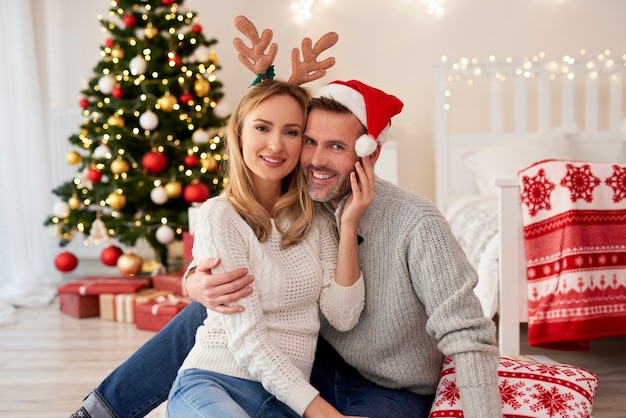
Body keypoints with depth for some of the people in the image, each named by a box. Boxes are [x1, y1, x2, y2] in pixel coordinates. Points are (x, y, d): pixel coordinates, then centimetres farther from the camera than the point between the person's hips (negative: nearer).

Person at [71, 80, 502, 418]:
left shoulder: (416, 223, -25)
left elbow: (469, 337, -27)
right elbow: (221, 267, -5)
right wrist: (200, 285, -29)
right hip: (324, 367, 5)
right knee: (206, 313, -6)